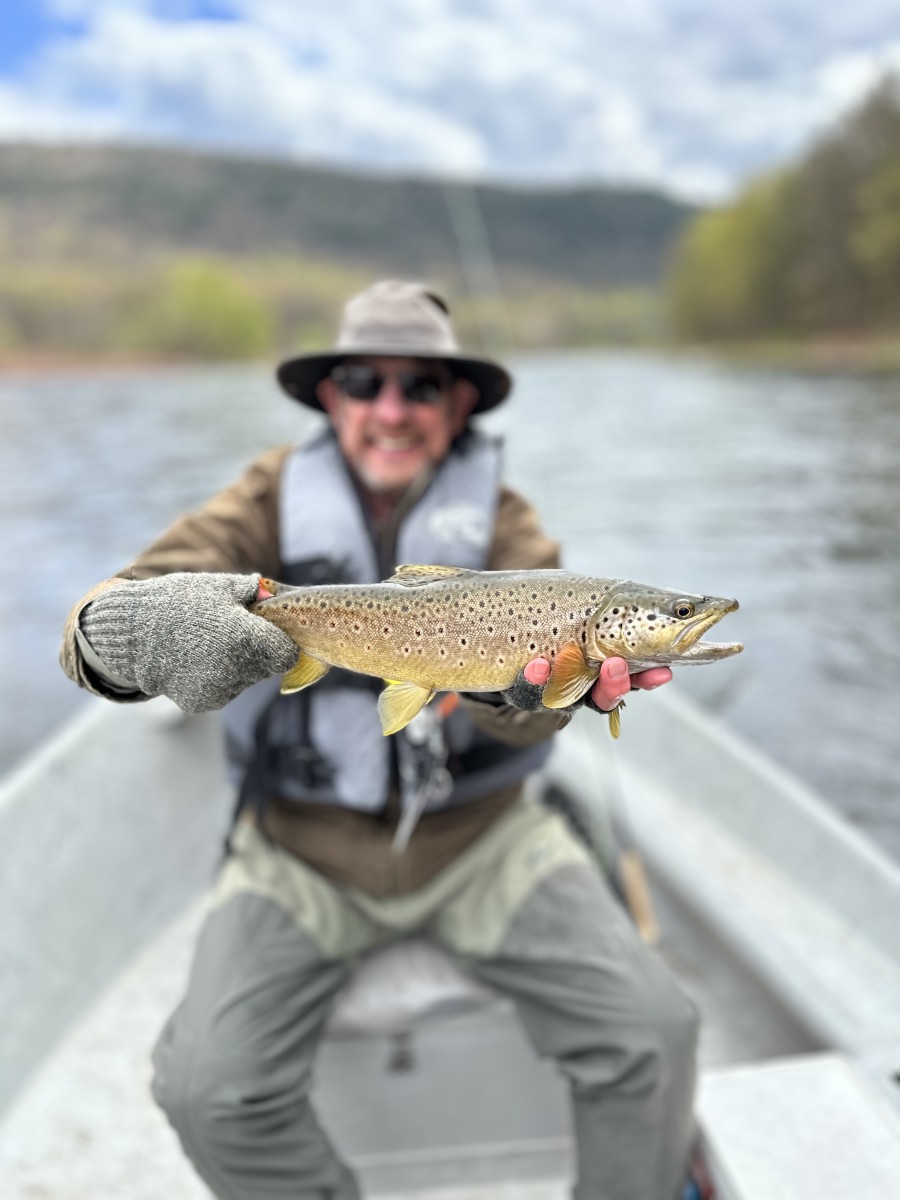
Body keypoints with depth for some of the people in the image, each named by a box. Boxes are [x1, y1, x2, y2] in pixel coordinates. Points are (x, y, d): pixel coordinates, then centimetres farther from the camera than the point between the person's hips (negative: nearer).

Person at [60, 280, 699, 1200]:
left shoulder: (500, 516, -2)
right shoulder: (277, 495, -3)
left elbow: (529, 697, -17)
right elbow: (100, 623, -15)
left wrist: (527, 683, -42)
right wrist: (125, 629, -40)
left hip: (479, 835, 1)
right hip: (304, 847, 0)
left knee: (653, 1035, -14)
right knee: (207, 1086, -19)